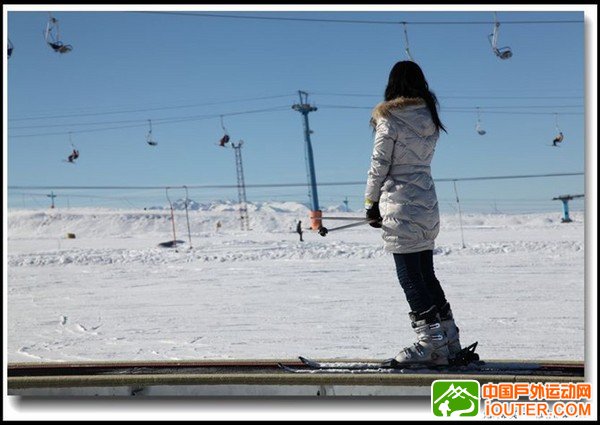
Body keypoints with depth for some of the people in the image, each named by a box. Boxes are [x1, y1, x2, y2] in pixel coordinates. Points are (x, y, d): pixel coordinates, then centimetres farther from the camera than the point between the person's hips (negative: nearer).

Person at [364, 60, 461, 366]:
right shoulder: (430, 120, 10)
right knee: (426, 274, 14)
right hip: (427, 204, 7)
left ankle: (432, 344, -2)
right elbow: (421, 160, 12)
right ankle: (449, 341, 18)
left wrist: (371, 204, 2)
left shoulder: (390, 119, -9)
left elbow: (379, 165, -8)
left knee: (410, 277, -2)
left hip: (400, 205, -7)